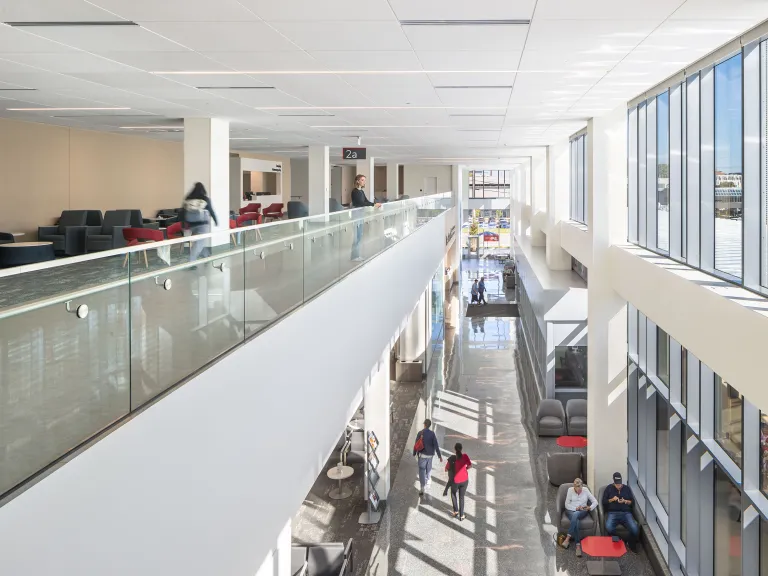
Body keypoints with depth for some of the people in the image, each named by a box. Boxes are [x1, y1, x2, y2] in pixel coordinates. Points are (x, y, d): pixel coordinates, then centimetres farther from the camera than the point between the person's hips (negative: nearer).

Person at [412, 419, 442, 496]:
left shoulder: (420, 433, -13)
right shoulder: (432, 434, -9)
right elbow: (436, 445, -10)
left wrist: (414, 453, 8)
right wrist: (439, 456, -5)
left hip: (422, 455, -3)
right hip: (430, 455, 3)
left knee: (422, 471, -1)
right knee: (429, 469, 26)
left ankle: (422, 488, -8)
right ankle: (428, 483, 43)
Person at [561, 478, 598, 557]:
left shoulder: (585, 490, 2)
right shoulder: (570, 490, 0)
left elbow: (595, 501, 2)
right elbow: (567, 505, 0)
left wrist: (590, 507, -17)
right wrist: (576, 508, -15)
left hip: (583, 511, 0)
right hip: (571, 510, 0)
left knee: (575, 515, -38)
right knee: (576, 522, -36)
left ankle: (568, 538, -39)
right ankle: (578, 545, -39)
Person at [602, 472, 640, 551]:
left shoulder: (627, 488, 18)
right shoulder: (609, 488, 14)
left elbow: (632, 501, 15)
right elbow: (604, 501, 11)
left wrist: (625, 501, -4)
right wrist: (612, 499, -6)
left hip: (626, 513, 1)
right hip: (612, 513, -1)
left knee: (635, 529, -28)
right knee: (608, 528, -36)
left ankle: (631, 545, 2)